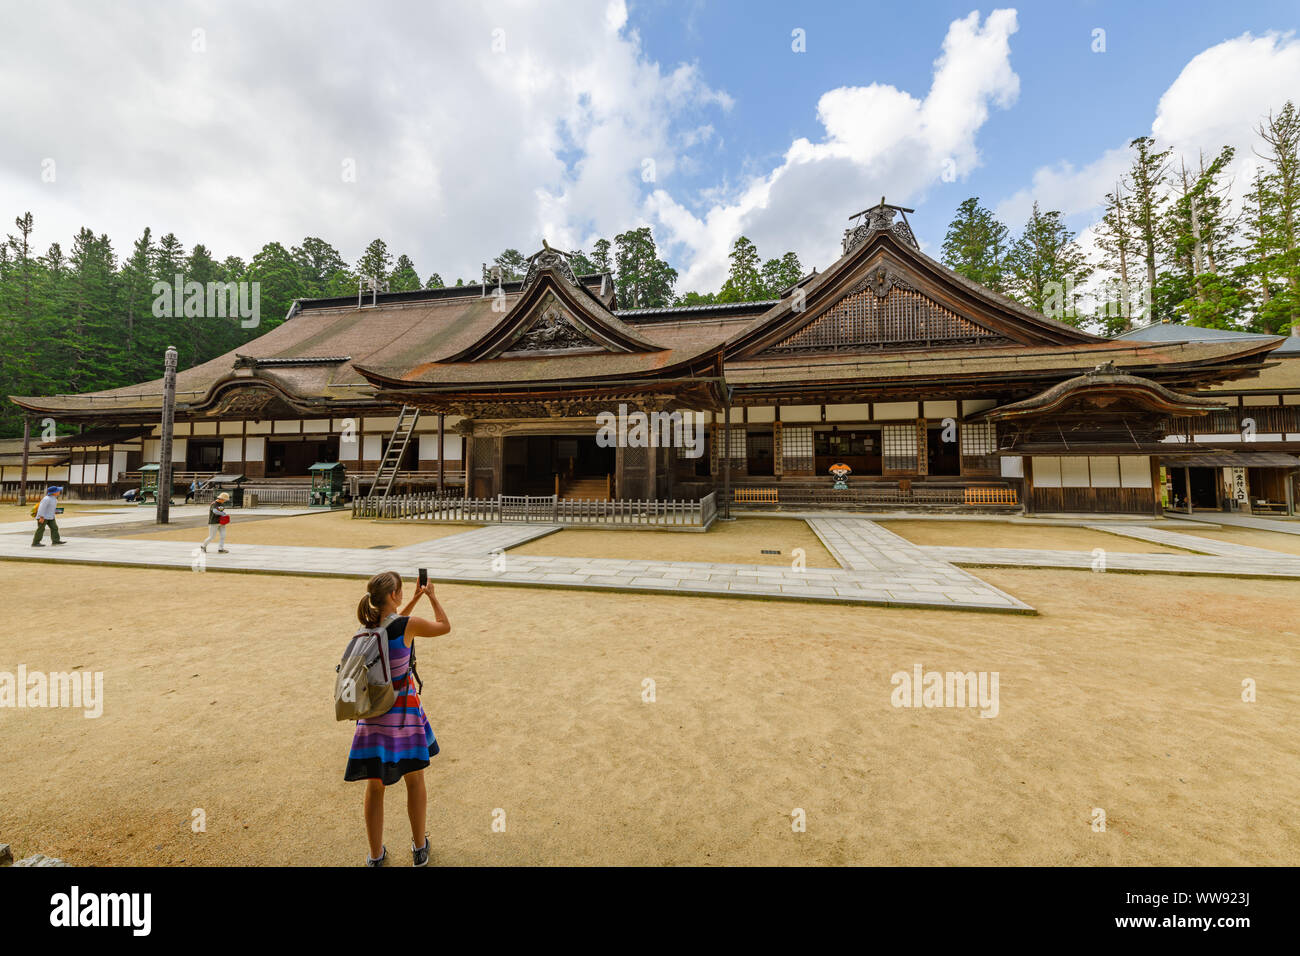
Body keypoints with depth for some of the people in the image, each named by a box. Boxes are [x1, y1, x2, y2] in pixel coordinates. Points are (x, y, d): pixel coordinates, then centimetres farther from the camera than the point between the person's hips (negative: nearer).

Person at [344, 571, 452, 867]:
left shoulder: (366, 625, -4)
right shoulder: (409, 625, -20)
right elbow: (445, 626, -2)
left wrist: (414, 600, 21)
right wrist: (431, 596, 7)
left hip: (372, 713, 4)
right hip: (404, 711, -4)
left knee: (375, 786, 17)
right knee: (414, 779, 18)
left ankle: (376, 857, 32)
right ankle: (419, 848, 35)